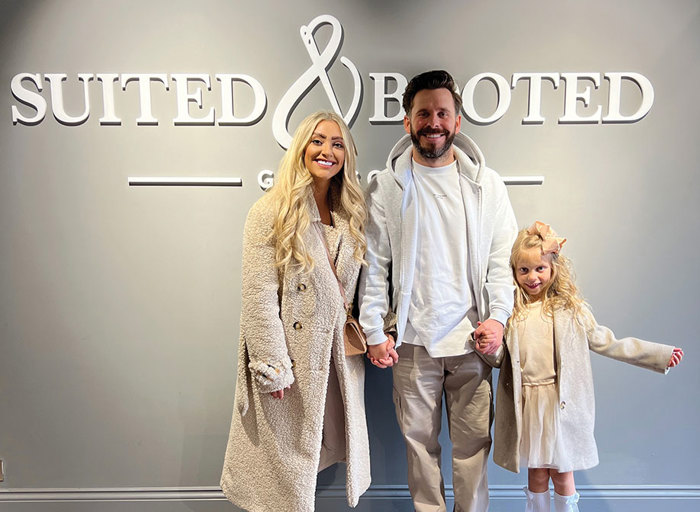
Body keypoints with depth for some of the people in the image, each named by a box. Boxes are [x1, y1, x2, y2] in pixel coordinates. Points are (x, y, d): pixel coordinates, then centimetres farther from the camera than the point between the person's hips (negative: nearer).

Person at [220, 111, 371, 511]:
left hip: (339, 357, 5)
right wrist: (271, 365, -17)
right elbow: (259, 296, -14)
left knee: (327, 447, 18)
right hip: (290, 360, -5)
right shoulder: (271, 213, -10)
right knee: (287, 464, 10)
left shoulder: (350, 216, 7)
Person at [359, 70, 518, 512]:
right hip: (412, 339, -1)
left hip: (472, 337, 1)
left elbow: (503, 257, 7)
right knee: (420, 440, 13)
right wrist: (375, 332, -4)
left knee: (473, 441, 12)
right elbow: (374, 265, 0)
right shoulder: (386, 186, 0)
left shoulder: (486, 184, 6)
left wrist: (498, 317, -5)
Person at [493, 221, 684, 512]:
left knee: (562, 474, 10)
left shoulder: (569, 309, -1)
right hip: (526, 405, 1)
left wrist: (660, 354, 4)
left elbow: (606, 342, 4)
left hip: (562, 404, -1)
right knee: (536, 474, 12)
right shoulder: (511, 311, 1)